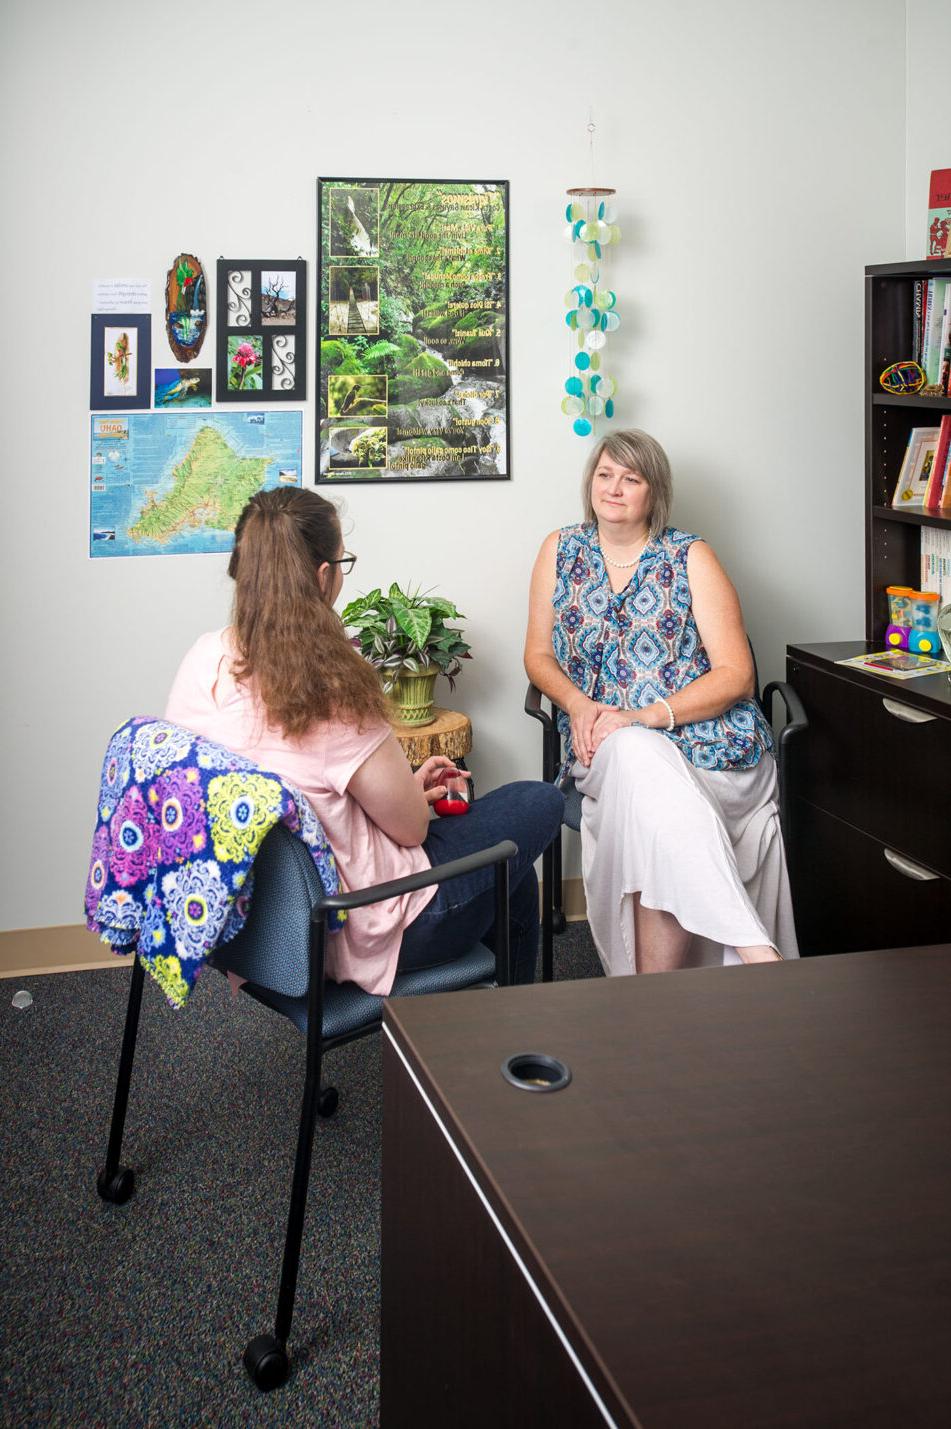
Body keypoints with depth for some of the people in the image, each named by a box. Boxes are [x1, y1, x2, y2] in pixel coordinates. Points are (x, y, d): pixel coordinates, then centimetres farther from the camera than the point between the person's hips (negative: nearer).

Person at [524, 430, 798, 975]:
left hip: (705, 738, -1)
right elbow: (539, 655, 16)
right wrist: (578, 704, -7)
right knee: (635, 756, -37)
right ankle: (755, 951, -43)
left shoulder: (692, 557, 3)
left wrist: (646, 716, -17)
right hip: (603, 742, 2)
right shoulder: (561, 551, 13)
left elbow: (735, 674, -4)